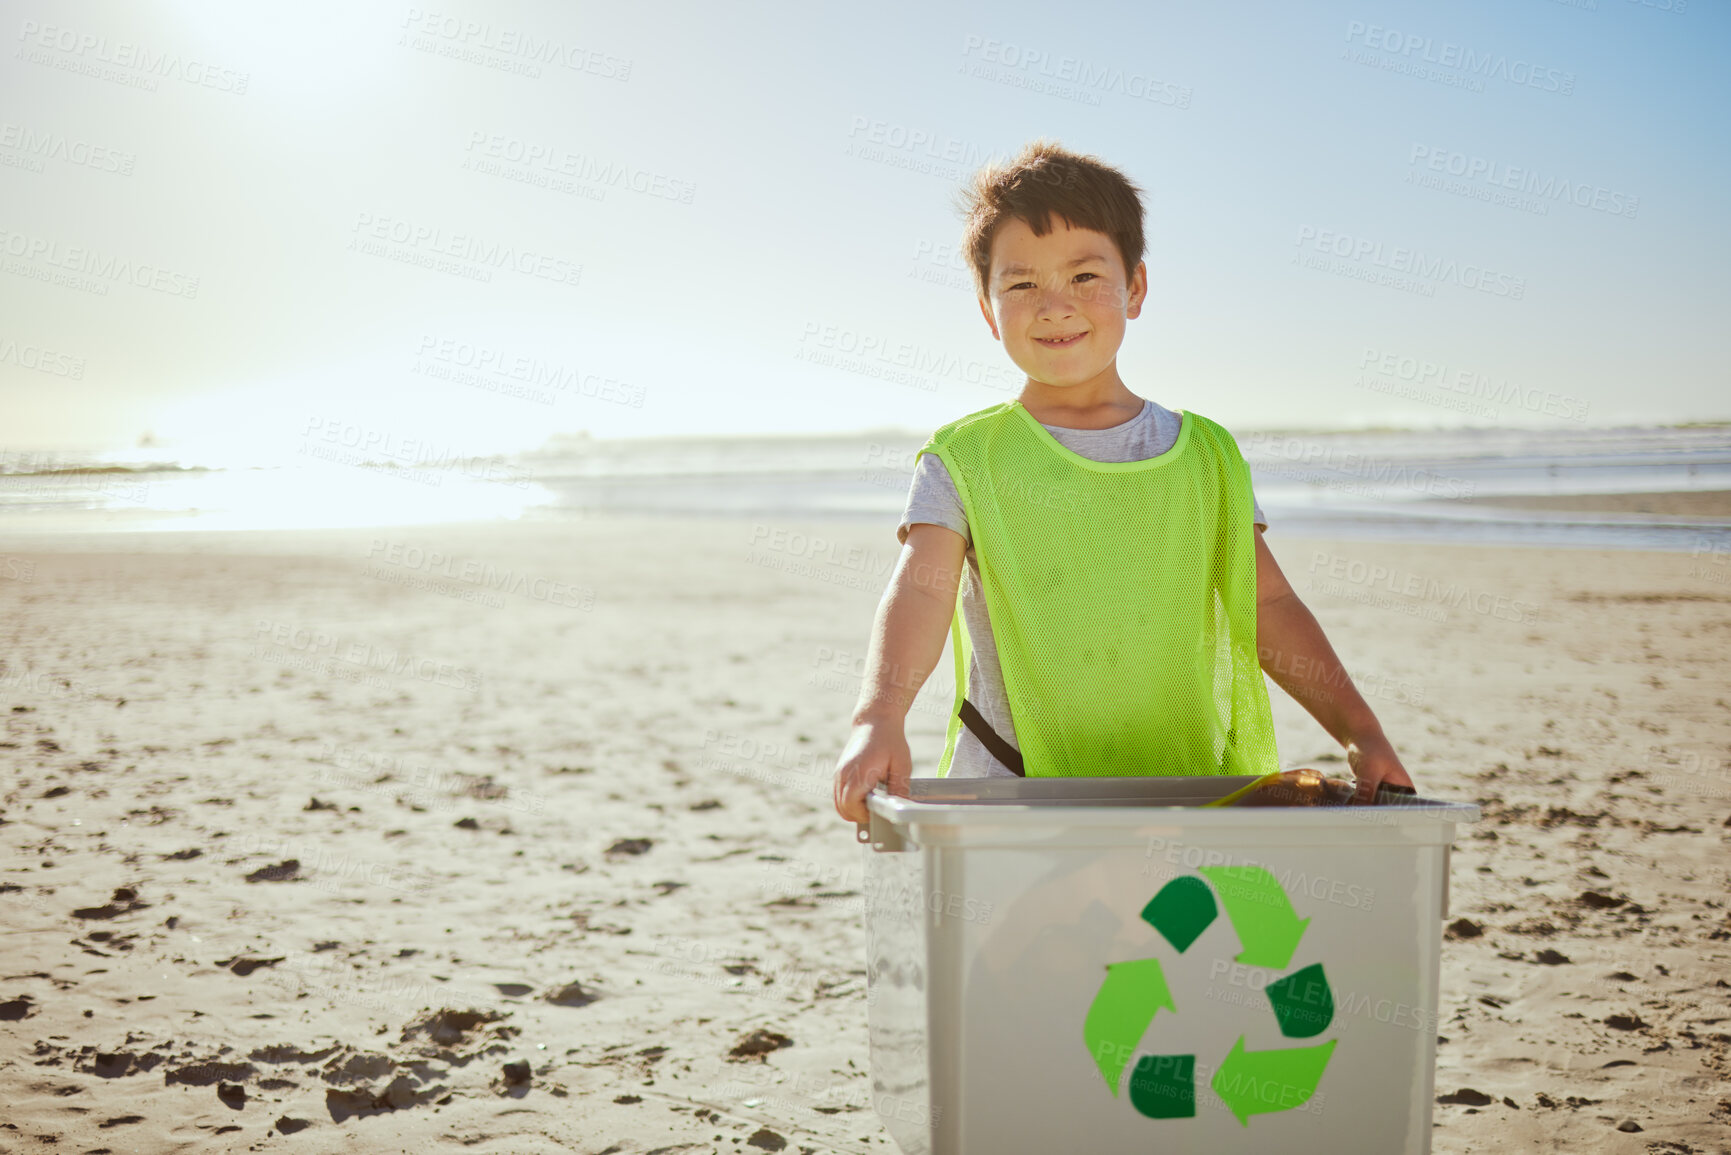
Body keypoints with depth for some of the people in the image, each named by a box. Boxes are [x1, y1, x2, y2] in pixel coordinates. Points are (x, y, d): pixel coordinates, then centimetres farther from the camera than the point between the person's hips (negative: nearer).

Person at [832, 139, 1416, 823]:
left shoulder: (1206, 458, 8)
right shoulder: (965, 460, -1)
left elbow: (1268, 607, 9)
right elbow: (921, 591, -15)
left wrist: (1359, 731, 0)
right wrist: (878, 720, -32)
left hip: (1184, 792, 2)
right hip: (1009, 798, -2)